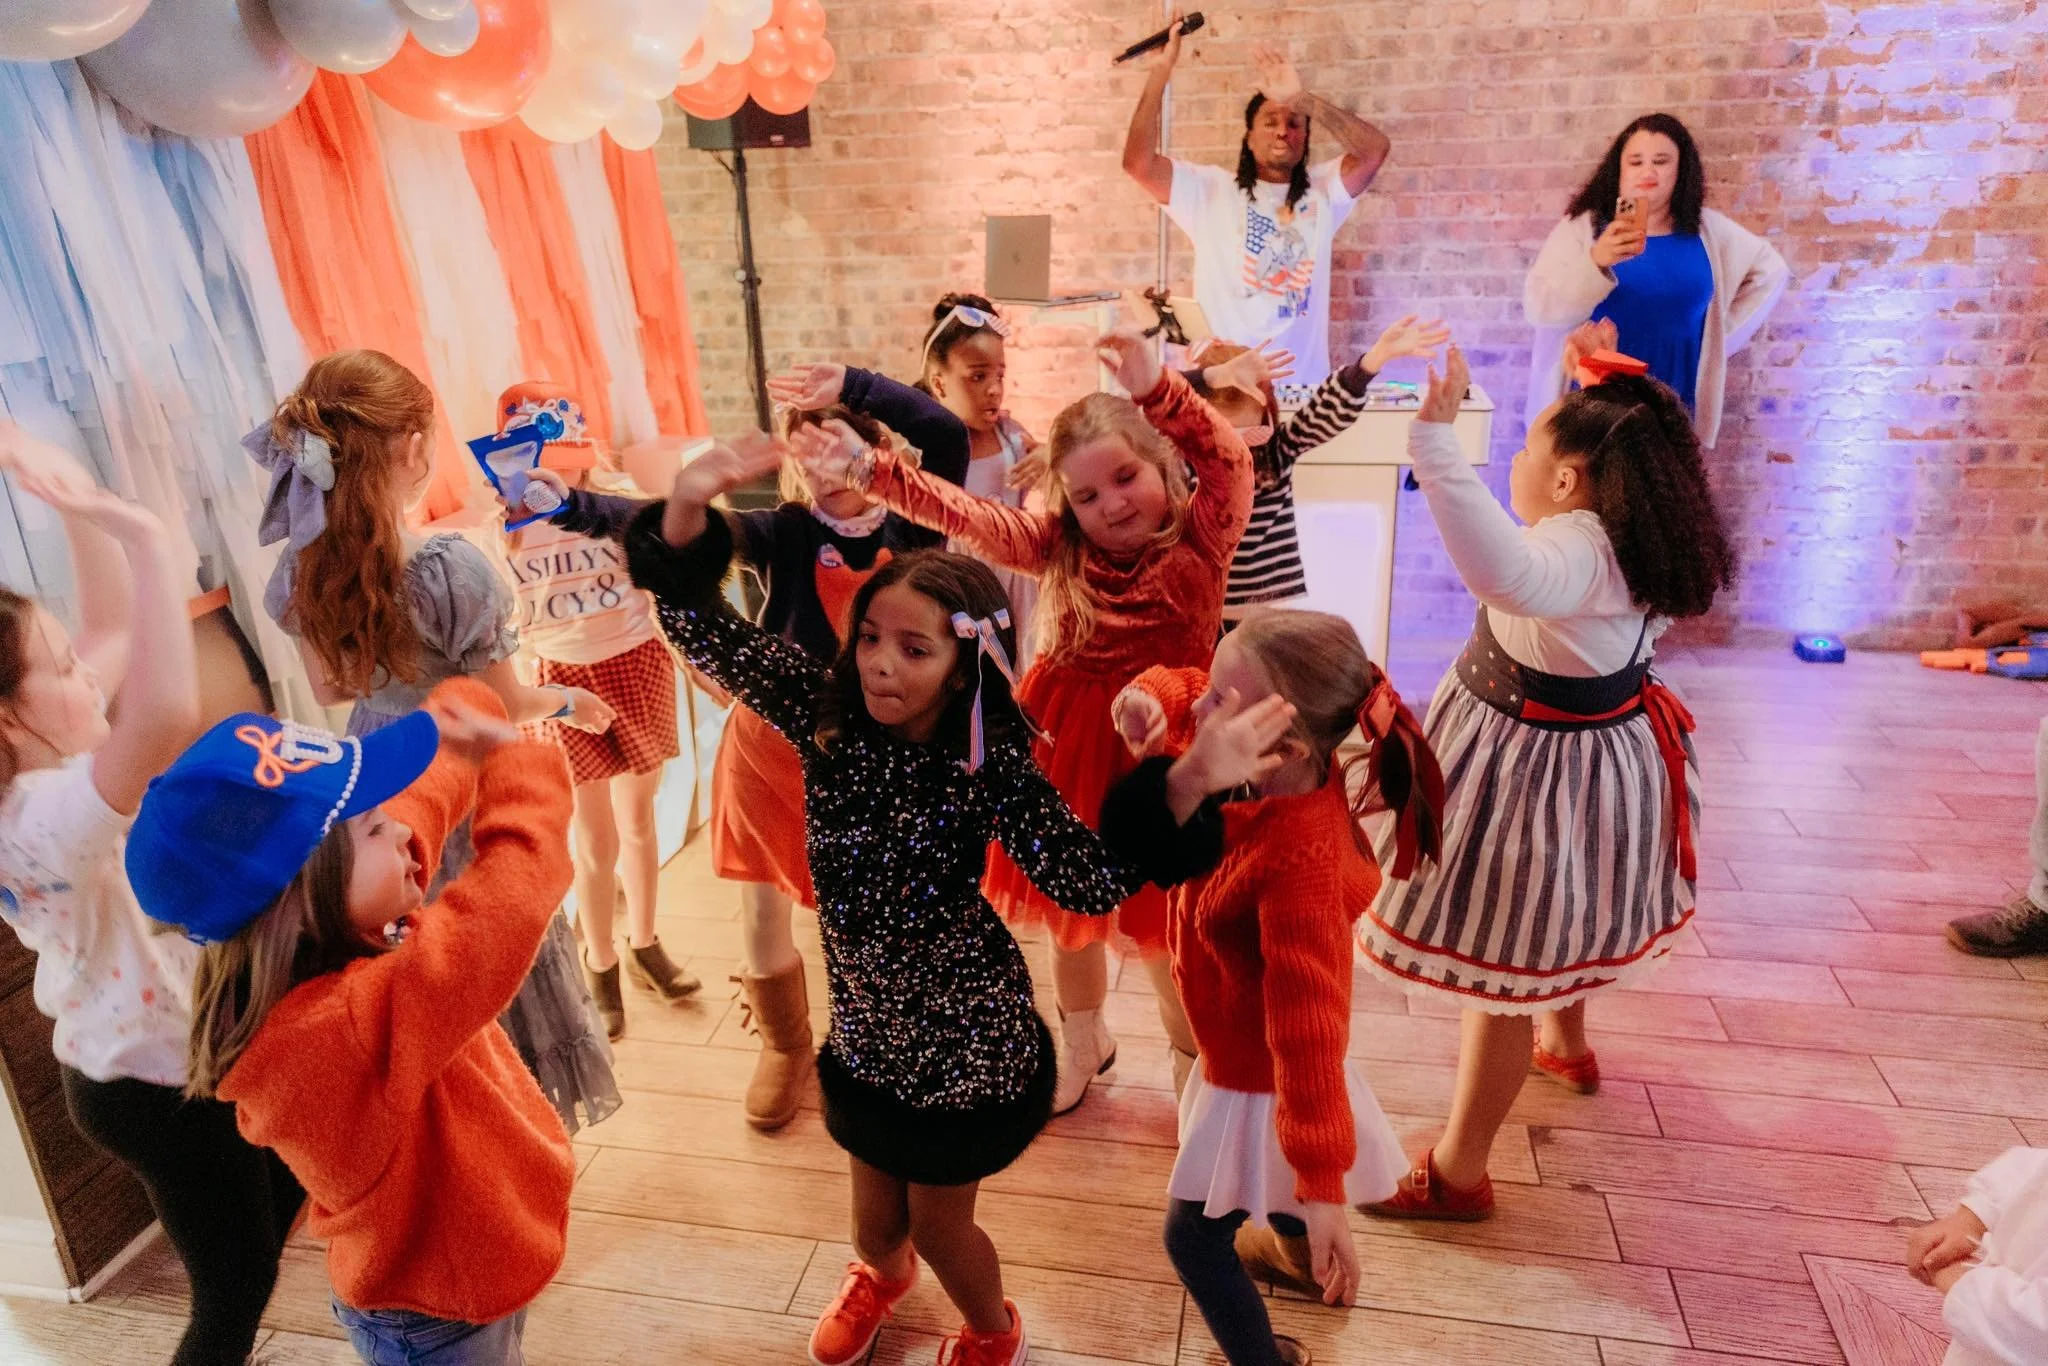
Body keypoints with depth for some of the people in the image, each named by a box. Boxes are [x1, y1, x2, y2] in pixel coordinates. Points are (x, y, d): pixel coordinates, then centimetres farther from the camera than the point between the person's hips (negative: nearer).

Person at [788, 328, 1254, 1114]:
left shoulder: (1200, 538, -11)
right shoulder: (1058, 547, -4)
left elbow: (1231, 462, -28)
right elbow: (961, 515, -11)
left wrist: (1156, 389, -39)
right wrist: (865, 468, -20)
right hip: (1071, 745, 4)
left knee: (1162, 921, 8)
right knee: (1068, 904, 20)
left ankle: (1194, 1061, 38)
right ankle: (1084, 1043, 49)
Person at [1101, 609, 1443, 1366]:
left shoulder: (1297, 862, -41)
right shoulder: (1282, 775, -19)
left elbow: (1307, 1021, -39)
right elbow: (1183, 688, -3)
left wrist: (1323, 1189, -33)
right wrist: (1151, 700, -28)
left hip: (1262, 1076, -9)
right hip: (1249, 1052, 9)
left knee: (1193, 1234, 12)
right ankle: (1298, 1257, 67)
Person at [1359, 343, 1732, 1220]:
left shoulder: (1577, 552, -34)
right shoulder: (1606, 532, -4)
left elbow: (1507, 571, -58)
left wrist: (1435, 436, -61)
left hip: (1541, 769, -10)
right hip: (1584, 751, 10)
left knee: (1503, 966, 0)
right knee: (1549, 923, 34)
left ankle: (1458, 1174, 15)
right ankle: (1566, 1045, 62)